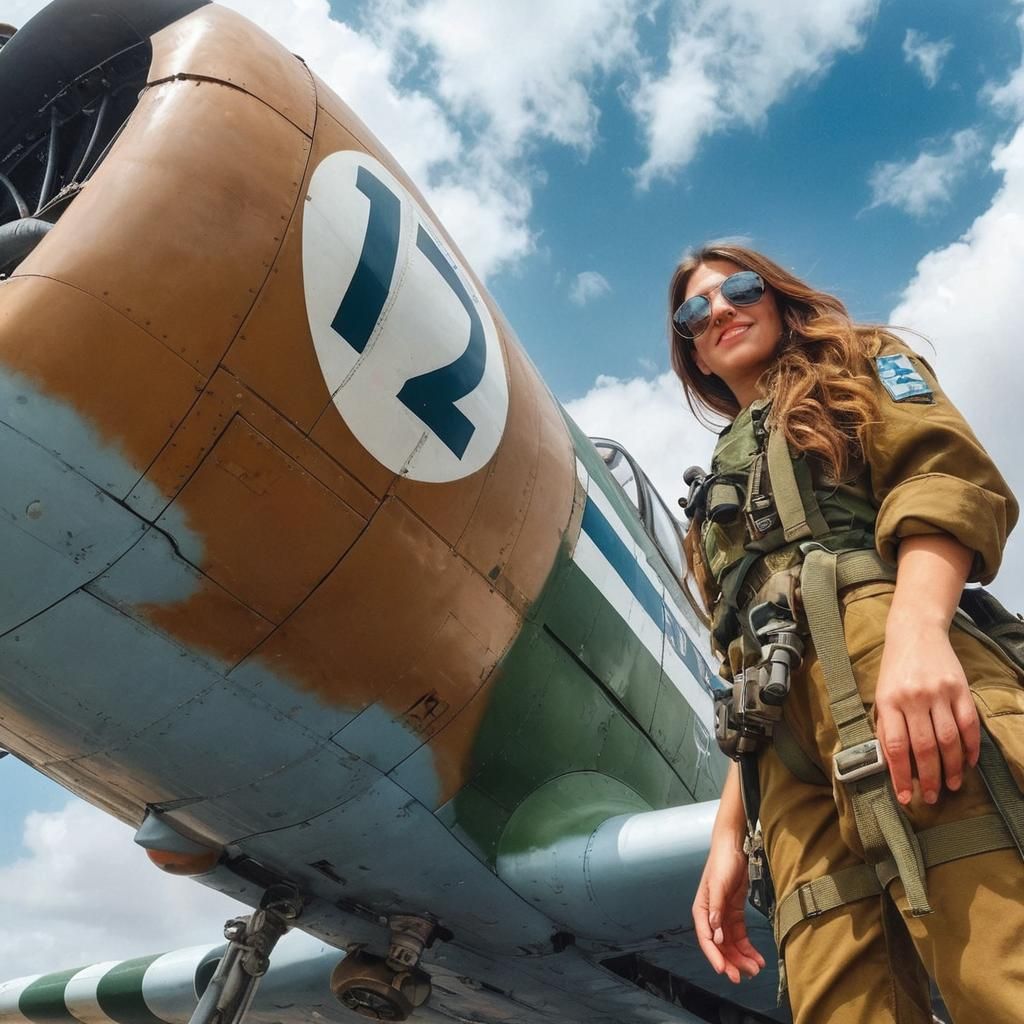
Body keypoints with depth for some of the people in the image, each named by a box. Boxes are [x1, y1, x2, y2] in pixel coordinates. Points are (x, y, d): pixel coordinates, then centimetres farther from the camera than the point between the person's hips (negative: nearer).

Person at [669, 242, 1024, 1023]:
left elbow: (951, 476, 1)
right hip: (795, 760, 5)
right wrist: (730, 831, 18)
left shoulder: (854, 366, 24)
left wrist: (916, 632, -20)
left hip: (901, 678, -5)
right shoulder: (721, 493, 36)